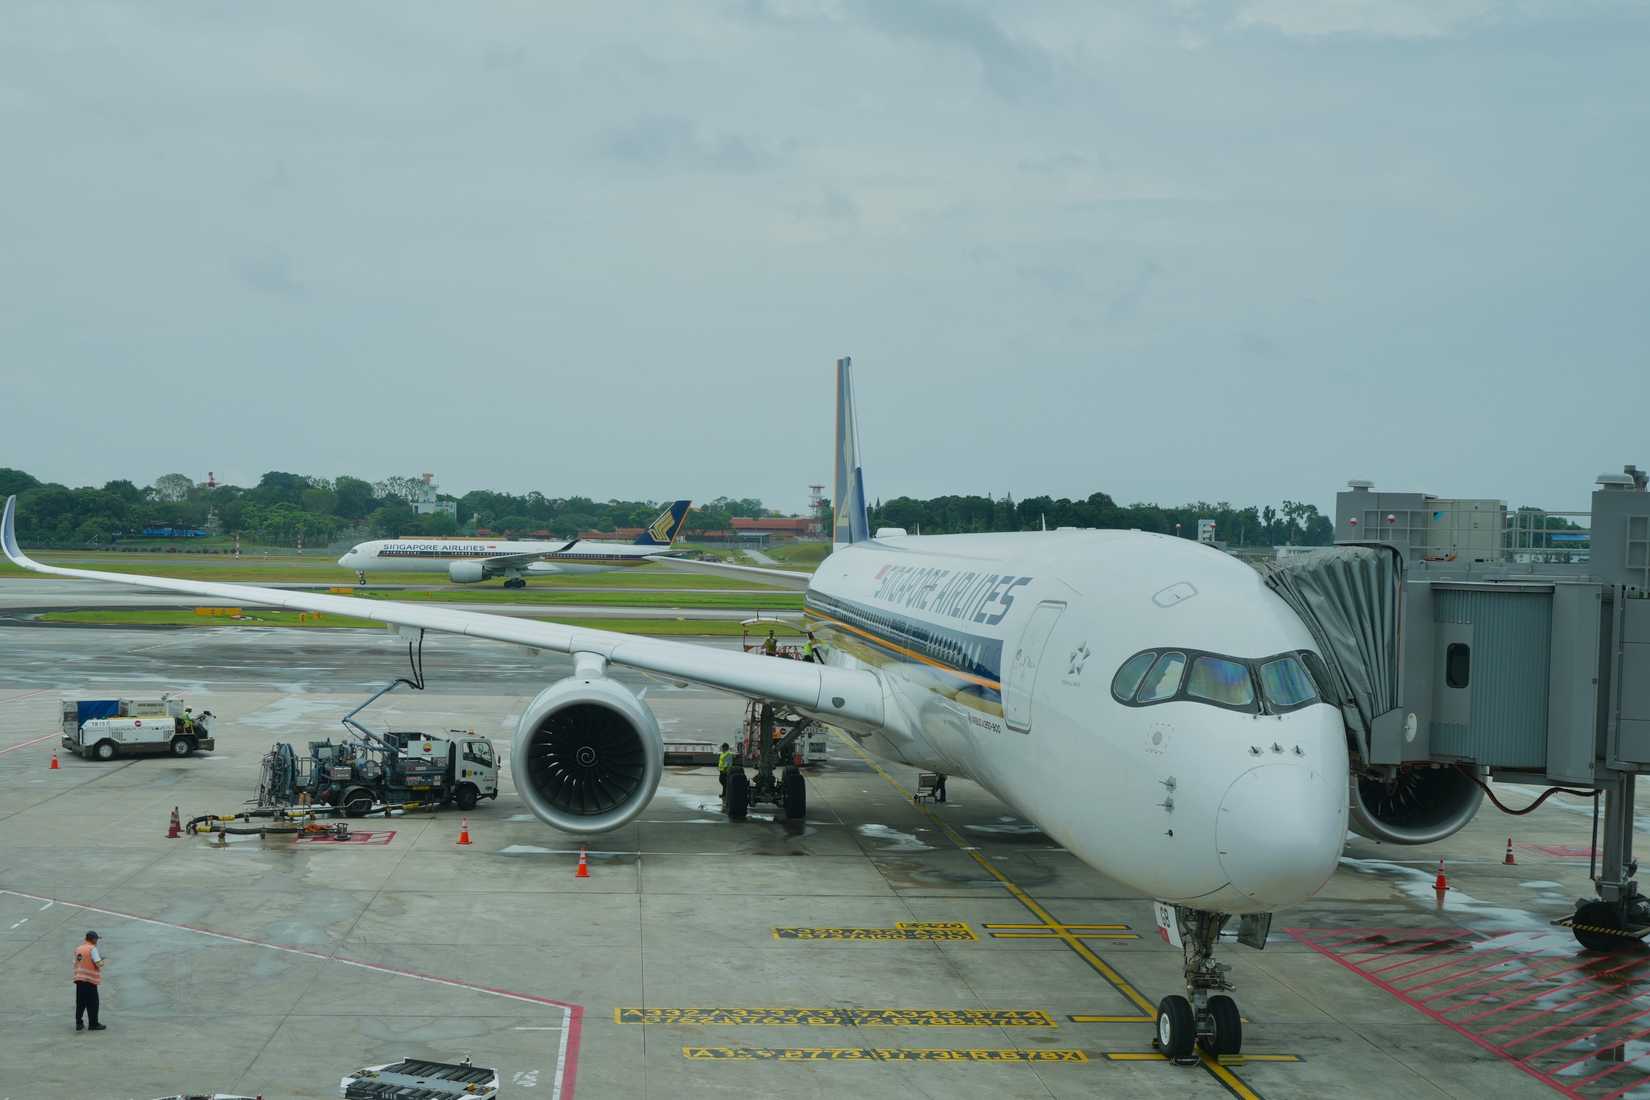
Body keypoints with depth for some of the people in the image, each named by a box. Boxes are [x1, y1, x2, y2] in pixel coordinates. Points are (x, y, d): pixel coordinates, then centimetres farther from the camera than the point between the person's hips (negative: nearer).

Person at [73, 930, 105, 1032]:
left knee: (80, 1003, 12)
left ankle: (78, 1023, 13)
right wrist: (101, 961, 7)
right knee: (92, 1003, 2)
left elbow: (75, 963, 16)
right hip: (90, 980, -6)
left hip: (79, 979, 6)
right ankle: (94, 1024, 7)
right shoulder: (92, 949, -10)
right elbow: (99, 964, -16)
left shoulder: (78, 949, 11)